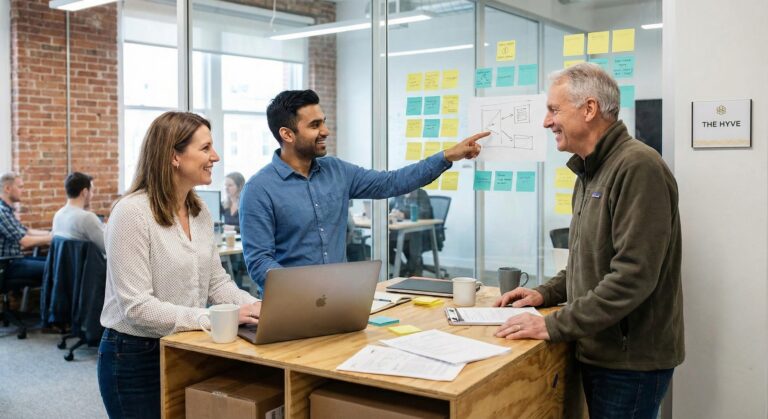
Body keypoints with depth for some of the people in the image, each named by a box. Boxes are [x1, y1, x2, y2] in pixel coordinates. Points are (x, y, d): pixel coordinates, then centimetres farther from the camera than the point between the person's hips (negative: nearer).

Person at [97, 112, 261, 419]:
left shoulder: (200, 211, 5)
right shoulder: (132, 212, -20)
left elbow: (217, 282, 6)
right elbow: (136, 306, -25)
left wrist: (256, 307, -12)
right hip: (135, 358, -7)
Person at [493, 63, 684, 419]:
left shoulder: (637, 167, -19)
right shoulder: (590, 172, 11)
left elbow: (633, 275, -26)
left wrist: (555, 326, -23)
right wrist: (547, 293, 8)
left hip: (630, 361, -8)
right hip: (599, 351, 9)